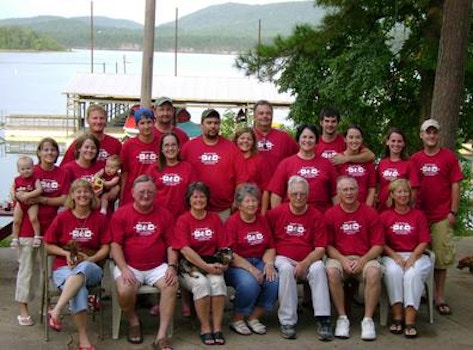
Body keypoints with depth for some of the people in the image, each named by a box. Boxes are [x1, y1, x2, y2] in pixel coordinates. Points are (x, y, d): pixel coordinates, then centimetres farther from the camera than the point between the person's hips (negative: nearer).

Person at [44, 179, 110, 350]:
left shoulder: (100, 219, 7)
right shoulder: (62, 217, 5)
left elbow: (105, 248, 5)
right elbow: (48, 245, 10)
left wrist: (90, 259, -13)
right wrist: (65, 253, -9)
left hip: (91, 268, 1)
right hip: (64, 267, 0)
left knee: (83, 268, -41)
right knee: (79, 290, -37)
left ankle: (56, 311, -44)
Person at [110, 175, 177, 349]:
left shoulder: (164, 214, 9)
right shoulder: (121, 214, 1)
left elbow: (171, 244, 8)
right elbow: (115, 245, -4)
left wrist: (172, 266, -8)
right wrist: (124, 269, -16)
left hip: (158, 267, 2)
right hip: (129, 267, -2)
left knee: (171, 285, -27)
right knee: (124, 291, -31)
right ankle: (133, 322, 5)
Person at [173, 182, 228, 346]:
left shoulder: (214, 218, 11)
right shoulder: (183, 220, 0)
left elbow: (223, 246, 8)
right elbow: (185, 249, -11)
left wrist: (224, 263, -12)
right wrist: (206, 266, -18)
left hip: (212, 263, 3)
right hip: (189, 265, -2)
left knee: (218, 281, -29)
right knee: (201, 283, -32)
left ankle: (217, 328, -21)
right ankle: (205, 328, -18)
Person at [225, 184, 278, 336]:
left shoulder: (262, 220, 12)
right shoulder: (232, 222, -5)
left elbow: (270, 247, 12)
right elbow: (230, 254, -12)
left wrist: (269, 263, -8)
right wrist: (251, 269, -19)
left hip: (259, 261, 5)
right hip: (237, 265, -5)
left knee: (274, 280, -24)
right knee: (249, 282, -34)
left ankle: (254, 318, -5)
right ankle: (237, 319, -9)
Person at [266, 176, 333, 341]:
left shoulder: (316, 216, 1)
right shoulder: (275, 213, 1)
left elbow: (320, 249, -3)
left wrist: (304, 264, -17)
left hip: (309, 261, 1)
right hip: (284, 259, -1)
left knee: (318, 268, -30)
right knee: (286, 268, -33)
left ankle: (323, 320, -30)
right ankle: (287, 321, -27)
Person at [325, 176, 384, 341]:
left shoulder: (370, 213, 3)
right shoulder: (330, 214, 4)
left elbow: (378, 245, 1)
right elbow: (328, 245, 3)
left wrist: (362, 261, -13)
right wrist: (343, 260, -13)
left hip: (365, 258, 0)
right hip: (339, 258, 0)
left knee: (374, 272, -32)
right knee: (331, 272, -33)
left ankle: (368, 319, -20)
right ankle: (342, 318, -18)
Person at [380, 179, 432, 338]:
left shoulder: (418, 215, 9)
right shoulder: (385, 216, 8)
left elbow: (424, 241, 3)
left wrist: (412, 257, -13)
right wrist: (396, 256, -12)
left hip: (415, 255, 0)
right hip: (392, 255, 0)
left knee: (413, 274, -33)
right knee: (393, 271, -34)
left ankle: (410, 320, -34)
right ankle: (397, 316, -29)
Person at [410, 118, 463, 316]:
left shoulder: (449, 157, 0)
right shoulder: (415, 159, 6)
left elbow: (455, 185, 0)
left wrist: (453, 212, -5)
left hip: (442, 216, -2)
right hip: (419, 215, 2)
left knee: (441, 257, 2)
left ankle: (439, 297, 10)